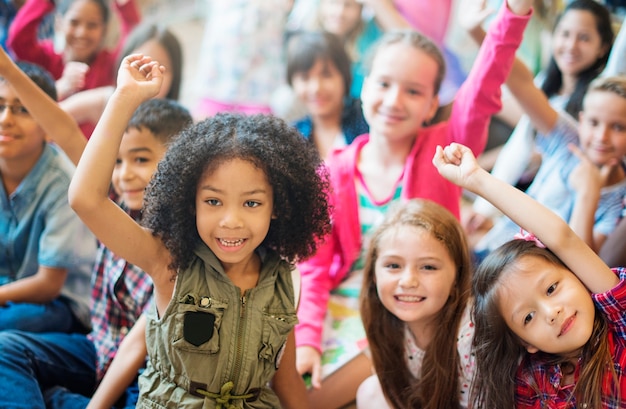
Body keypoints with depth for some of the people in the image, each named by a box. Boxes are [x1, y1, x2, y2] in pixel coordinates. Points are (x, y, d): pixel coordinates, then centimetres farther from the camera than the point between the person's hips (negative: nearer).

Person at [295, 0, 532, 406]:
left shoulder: (444, 151, -4)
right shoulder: (336, 172, 1)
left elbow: (481, 96, -22)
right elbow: (314, 264, 0)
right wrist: (306, 337, -16)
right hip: (340, 308, 2)